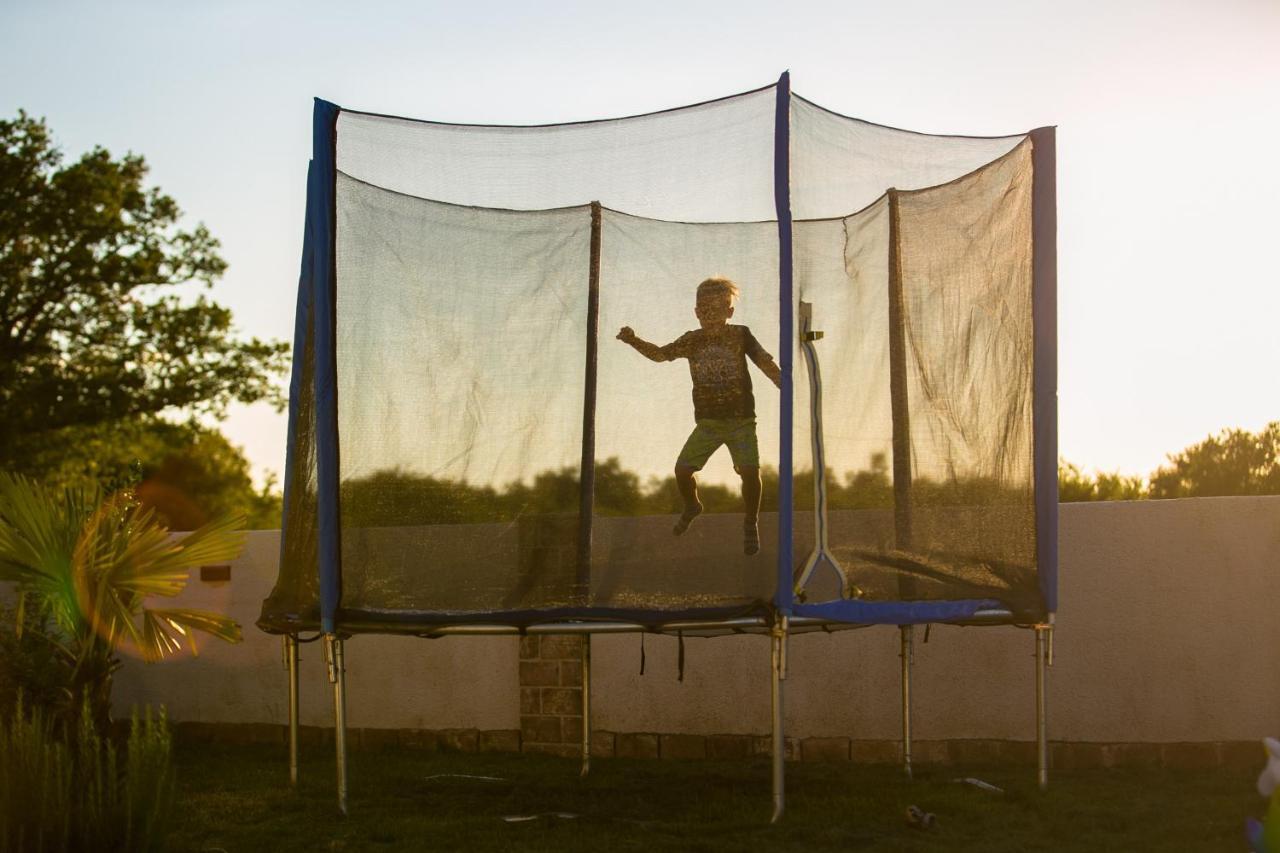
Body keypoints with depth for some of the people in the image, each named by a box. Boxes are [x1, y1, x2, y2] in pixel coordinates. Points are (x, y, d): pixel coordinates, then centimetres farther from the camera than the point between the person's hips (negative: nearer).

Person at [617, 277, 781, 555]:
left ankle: (751, 524, 6)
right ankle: (692, 506, 29)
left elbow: (766, 364, -5)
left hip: (741, 420, -2)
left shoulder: (740, 335, -4)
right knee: (682, 469, -6)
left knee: (750, 470, -19)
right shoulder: (692, 341, 2)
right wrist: (634, 341, -9)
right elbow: (660, 354, 8)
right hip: (708, 422, 2)